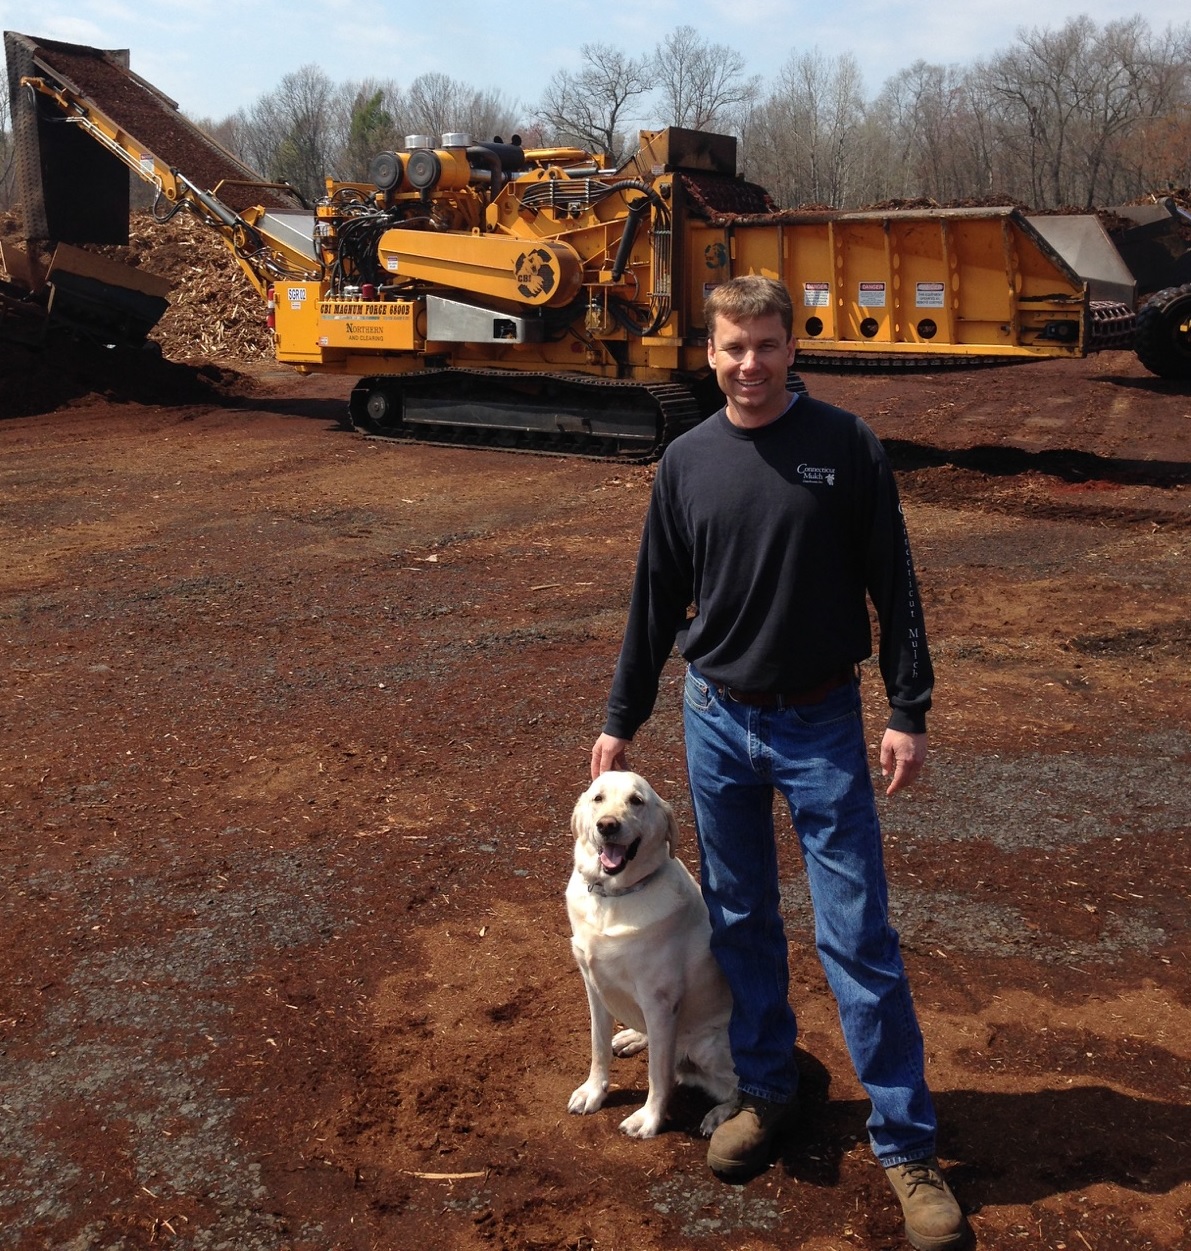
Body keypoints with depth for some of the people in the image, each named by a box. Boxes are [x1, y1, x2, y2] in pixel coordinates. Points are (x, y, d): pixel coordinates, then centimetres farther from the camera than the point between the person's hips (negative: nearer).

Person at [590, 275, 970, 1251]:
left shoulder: (847, 447, -6)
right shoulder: (686, 463, 2)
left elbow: (894, 585, -3)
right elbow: (655, 602, 8)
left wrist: (909, 711, -8)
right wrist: (622, 720, 9)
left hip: (822, 727, -3)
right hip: (718, 725, 3)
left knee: (858, 934, -1)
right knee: (741, 921, 14)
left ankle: (907, 1145, 11)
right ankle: (765, 1091, 33)